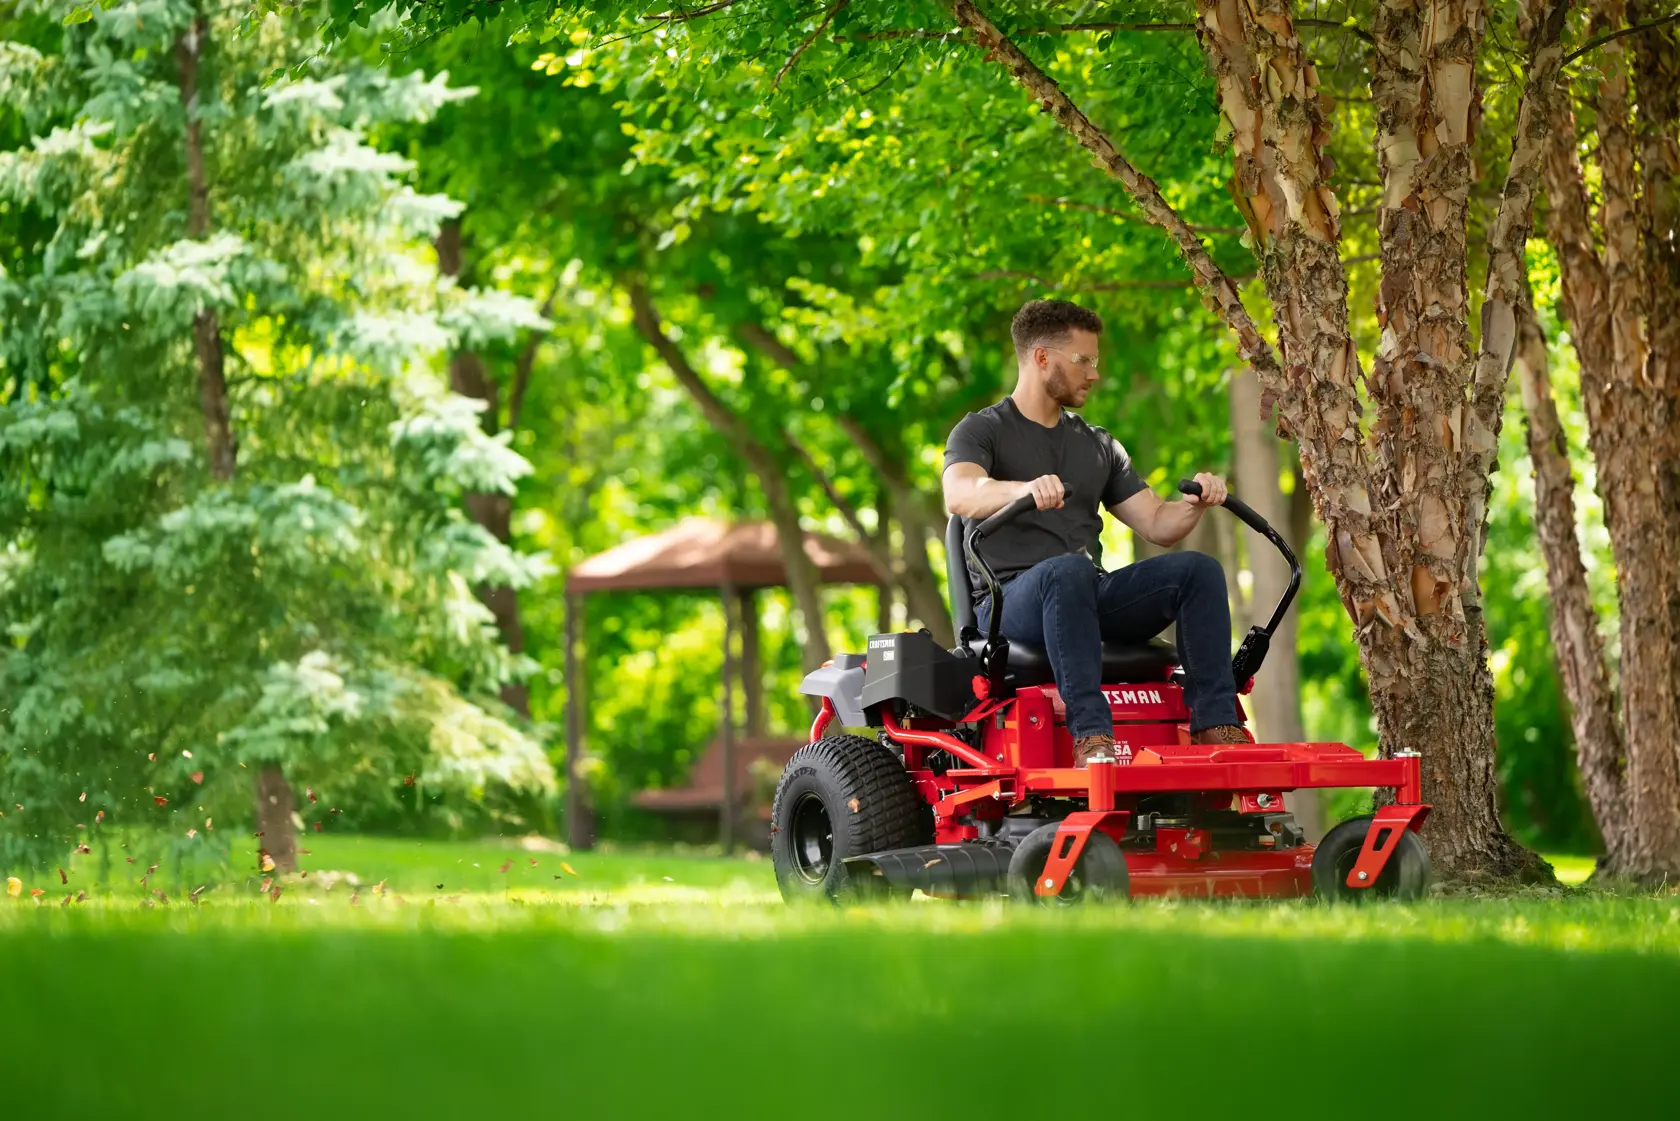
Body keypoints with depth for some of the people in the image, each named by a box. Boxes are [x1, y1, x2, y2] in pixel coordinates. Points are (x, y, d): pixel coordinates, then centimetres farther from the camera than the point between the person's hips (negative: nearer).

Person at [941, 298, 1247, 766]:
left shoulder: (1098, 446, 23)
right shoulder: (980, 431, 4)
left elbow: (1158, 525, 18)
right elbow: (960, 496, -19)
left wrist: (1195, 504, -6)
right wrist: (1024, 490, -39)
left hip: (1091, 602, 6)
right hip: (1009, 603, -6)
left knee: (1198, 569, -18)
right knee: (1068, 570, -40)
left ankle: (1214, 723, -27)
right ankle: (1090, 733, -47)